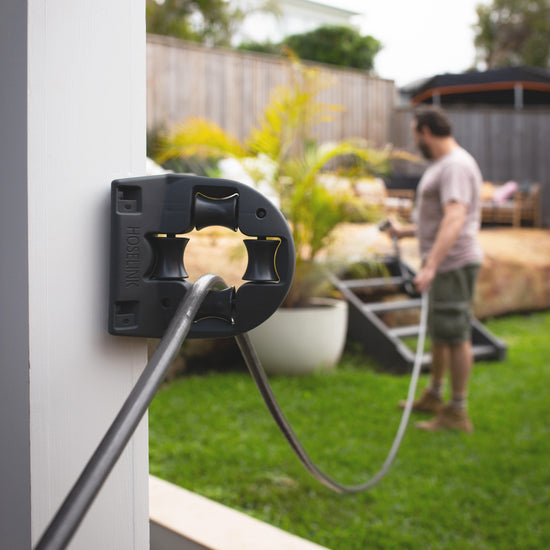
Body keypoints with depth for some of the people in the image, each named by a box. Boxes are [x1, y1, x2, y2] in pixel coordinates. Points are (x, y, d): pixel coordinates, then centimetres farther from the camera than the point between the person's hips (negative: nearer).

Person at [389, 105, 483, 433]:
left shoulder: (456, 166, -17)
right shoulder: (442, 165, 17)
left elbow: (454, 219, -30)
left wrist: (431, 265, -37)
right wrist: (406, 231, 34)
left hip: (454, 262, -11)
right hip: (443, 263, 11)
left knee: (455, 335, -5)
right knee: (439, 332, 19)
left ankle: (458, 412, 3)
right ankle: (434, 396, 33)